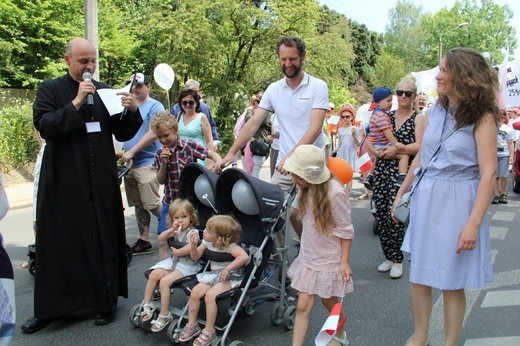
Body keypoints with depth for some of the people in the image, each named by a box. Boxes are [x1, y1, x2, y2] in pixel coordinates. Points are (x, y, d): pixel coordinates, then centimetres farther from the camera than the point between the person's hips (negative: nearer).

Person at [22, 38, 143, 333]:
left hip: (101, 182, 2)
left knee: (104, 241, 5)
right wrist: (76, 103, -20)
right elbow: (44, 126, -12)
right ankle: (50, 308, 20)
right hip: (63, 183, -1)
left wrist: (132, 112, -10)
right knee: (60, 244, 6)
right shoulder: (50, 90, 3)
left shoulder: (105, 91, 9)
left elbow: (122, 134, 8)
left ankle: (106, 302, 18)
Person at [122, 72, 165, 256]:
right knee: (139, 205, 9)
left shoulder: (154, 106, -4)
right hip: (130, 164, 7)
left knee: (152, 205, -10)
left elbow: (153, 134, -15)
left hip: (147, 163, -7)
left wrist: (131, 152, -17)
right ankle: (144, 242, 15)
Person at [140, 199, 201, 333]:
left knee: (164, 281, -22)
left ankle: (164, 315, -12)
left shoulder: (192, 232, -13)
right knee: (153, 274, -11)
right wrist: (171, 230, -7)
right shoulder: (176, 231, 12)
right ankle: (147, 305, 2)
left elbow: (190, 248, -31)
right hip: (173, 261, 8)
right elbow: (161, 239, 9)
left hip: (187, 265, -8)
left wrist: (176, 252, -17)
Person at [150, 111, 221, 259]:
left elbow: (212, 154, -6)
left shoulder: (189, 145, -7)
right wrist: (163, 164, -13)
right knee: (163, 241, 3)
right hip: (170, 202, 3)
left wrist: (219, 164, -27)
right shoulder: (159, 154, 3)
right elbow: (160, 181, 3)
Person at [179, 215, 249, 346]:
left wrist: (228, 268, -34)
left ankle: (209, 331, -12)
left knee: (210, 295, -27)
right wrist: (193, 244, -11)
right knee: (195, 292, -10)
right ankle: (192, 325, 9)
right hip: (214, 274, 7)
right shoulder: (207, 242, 0)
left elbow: (244, 256, -35)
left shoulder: (229, 246, -21)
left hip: (230, 277, -7)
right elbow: (195, 257, 9)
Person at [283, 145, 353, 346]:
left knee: (330, 303, 16)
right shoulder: (306, 189, -3)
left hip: (330, 259, -5)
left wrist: (345, 261, -15)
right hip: (308, 256, 5)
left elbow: (345, 230, -17)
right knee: (303, 306, 0)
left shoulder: (335, 192, -23)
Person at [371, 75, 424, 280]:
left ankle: (397, 260, 6)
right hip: (382, 169, 5)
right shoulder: (386, 116, 15)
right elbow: (369, 138, 13)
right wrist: (377, 151, -4)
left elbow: (419, 145, -10)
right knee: (380, 213, 5)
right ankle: (388, 256, 21)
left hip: (402, 171, -5)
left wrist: (397, 149, -20)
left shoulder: (418, 118, 2)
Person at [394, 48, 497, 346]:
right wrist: (401, 193, 17)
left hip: (457, 203, -6)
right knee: (419, 274, 11)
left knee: (451, 282, 5)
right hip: (426, 199, 6)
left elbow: (488, 173, -15)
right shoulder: (436, 111, 8)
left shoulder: (481, 117, -10)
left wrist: (474, 223, -21)